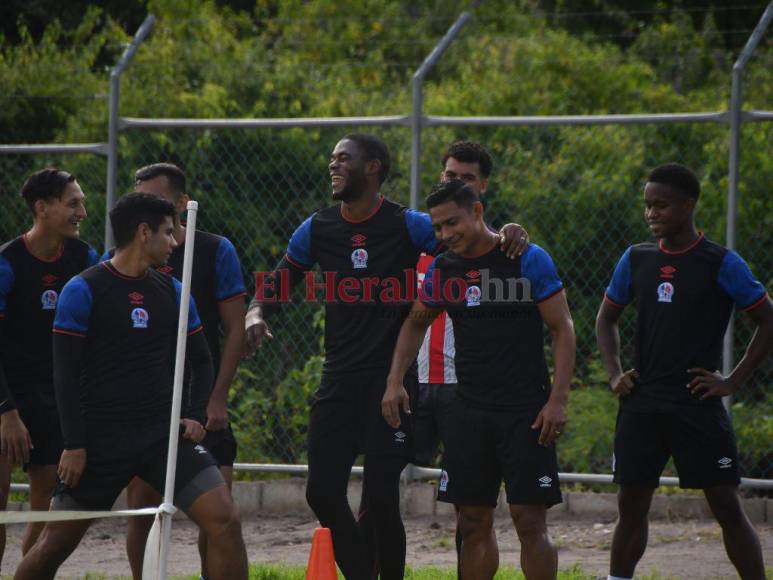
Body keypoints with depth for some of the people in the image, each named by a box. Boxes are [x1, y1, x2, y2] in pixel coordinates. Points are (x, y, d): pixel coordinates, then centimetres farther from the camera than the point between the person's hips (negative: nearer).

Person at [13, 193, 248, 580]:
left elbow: (200, 360, 19)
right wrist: (74, 445, -12)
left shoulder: (173, 292, 10)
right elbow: (65, 373, -7)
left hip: (164, 432, 4)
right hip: (99, 439, -4)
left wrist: (195, 415, 3)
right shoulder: (83, 291, -5)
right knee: (55, 544, 0)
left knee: (224, 519, -14)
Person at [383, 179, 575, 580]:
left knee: (529, 520, -7)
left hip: (525, 410, -5)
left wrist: (558, 399, -14)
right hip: (470, 409, 5)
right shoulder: (442, 269, 7)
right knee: (473, 523, 5)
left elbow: (563, 329, -7)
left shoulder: (529, 260, -8)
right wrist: (395, 382, 11)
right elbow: (416, 322, 23)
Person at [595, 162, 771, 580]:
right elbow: (606, 318, 22)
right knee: (631, 505, 7)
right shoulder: (636, 259, 8)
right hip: (641, 404, 4)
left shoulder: (720, 264, -5)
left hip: (697, 405, -4)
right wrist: (614, 373, 7)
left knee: (726, 506, -4)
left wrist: (733, 381, -7)